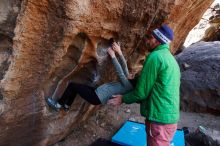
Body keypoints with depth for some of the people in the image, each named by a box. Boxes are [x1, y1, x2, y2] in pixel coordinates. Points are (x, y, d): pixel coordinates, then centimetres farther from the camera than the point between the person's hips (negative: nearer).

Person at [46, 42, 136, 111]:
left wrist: (113, 56, -20)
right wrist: (120, 52, -2)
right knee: (75, 85, 15)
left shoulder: (128, 85, -18)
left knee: (72, 85, -6)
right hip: (97, 93, 9)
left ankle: (58, 104, 11)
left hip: (97, 98, -9)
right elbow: (124, 66, 6)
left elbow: (119, 71, -24)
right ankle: (66, 105, 25)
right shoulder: (128, 82, 8)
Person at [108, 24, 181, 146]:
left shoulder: (155, 57, -17)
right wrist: (136, 80, 25)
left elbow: (142, 91, -15)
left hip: (159, 118, -9)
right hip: (170, 117, 9)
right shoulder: (170, 58, 12)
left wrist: (123, 99, 1)